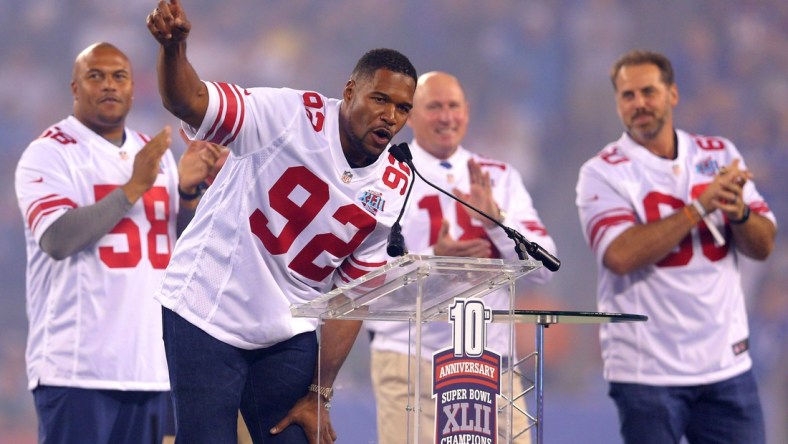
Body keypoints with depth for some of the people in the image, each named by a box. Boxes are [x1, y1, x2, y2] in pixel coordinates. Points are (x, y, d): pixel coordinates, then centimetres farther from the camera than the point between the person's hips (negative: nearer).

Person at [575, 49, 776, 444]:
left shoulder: (719, 155, 8)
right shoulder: (603, 172, -4)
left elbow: (763, 246, 6)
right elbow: (621, 255, -20)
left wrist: (738, 212, -16)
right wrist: (700, 207, -19)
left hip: (726, 363, 4)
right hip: (647, 371, -4)